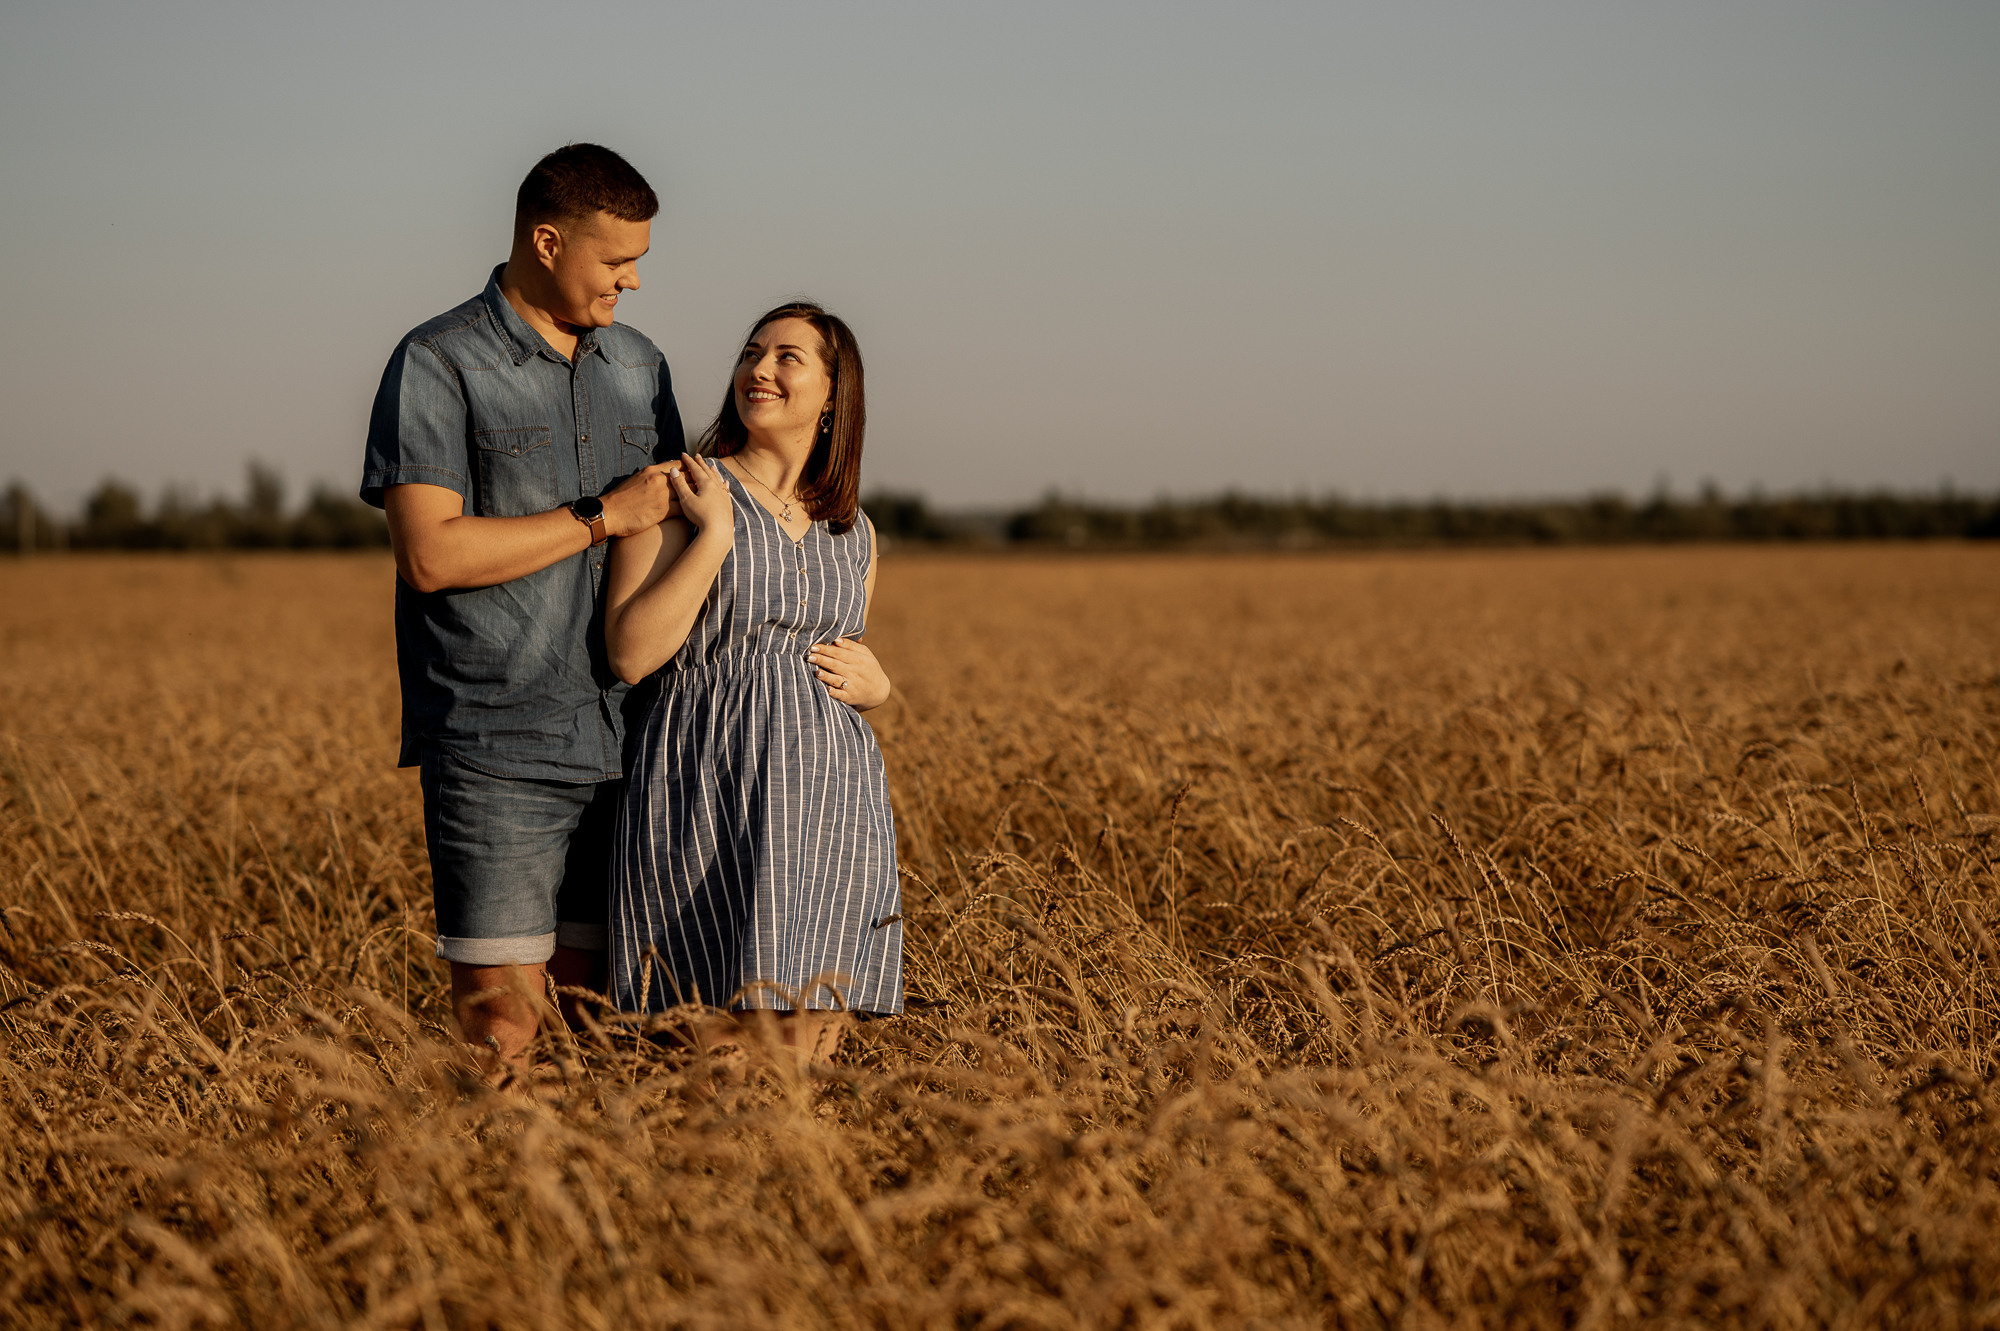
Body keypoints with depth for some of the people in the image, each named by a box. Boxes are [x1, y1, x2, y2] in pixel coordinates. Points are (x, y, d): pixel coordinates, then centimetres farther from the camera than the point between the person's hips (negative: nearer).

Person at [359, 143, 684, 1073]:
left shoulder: (639, 369, 15)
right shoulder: (437, 366, -4)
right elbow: (431, 555, -14)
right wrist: (603, 518, -12)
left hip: (622, 744, 6)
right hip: (496, 748, -6)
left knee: (596, 998, 5)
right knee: (503, 1016, -10)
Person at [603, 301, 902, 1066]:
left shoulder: (853, 533, 15)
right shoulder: (680, 495, 0)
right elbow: (630, 653, -9)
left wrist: (873, 685, 3)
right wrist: (715, 535, -11)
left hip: (829, 806, 5)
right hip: (713, 802, -5)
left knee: (812, 1051, -1)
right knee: (743, 1061, -12)